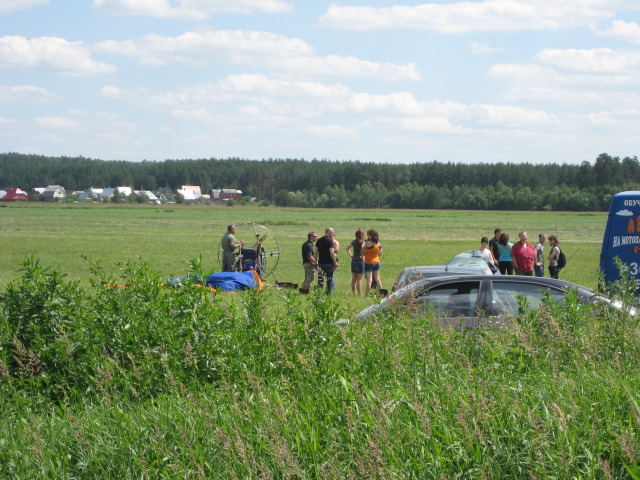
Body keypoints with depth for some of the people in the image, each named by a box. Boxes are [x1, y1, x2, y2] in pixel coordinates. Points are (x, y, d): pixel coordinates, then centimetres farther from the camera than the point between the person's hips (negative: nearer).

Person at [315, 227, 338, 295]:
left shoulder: (319, 240, 8)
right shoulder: (330, 241, -10)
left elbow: (316, 252, 8)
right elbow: (331, 252, -15)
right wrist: (335, 262, -10)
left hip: (320, 262, 5)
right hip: (329, 262, -5)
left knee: (320, 279, 9)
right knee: (329, 278, 2)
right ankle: (328, 294, 2)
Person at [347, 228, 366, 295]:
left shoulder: (354, 241, 7)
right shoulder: (363, 242, -10)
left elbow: (347, 248, 14)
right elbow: (363, 247, -28)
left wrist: (351, 255, 11)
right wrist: (363, 256, -14)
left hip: (353, 260, 6)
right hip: (360, 260, -6)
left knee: (353, 279, 11)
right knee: (359, 280, -4)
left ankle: (354, 294, 16)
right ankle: (359, 295, -5)